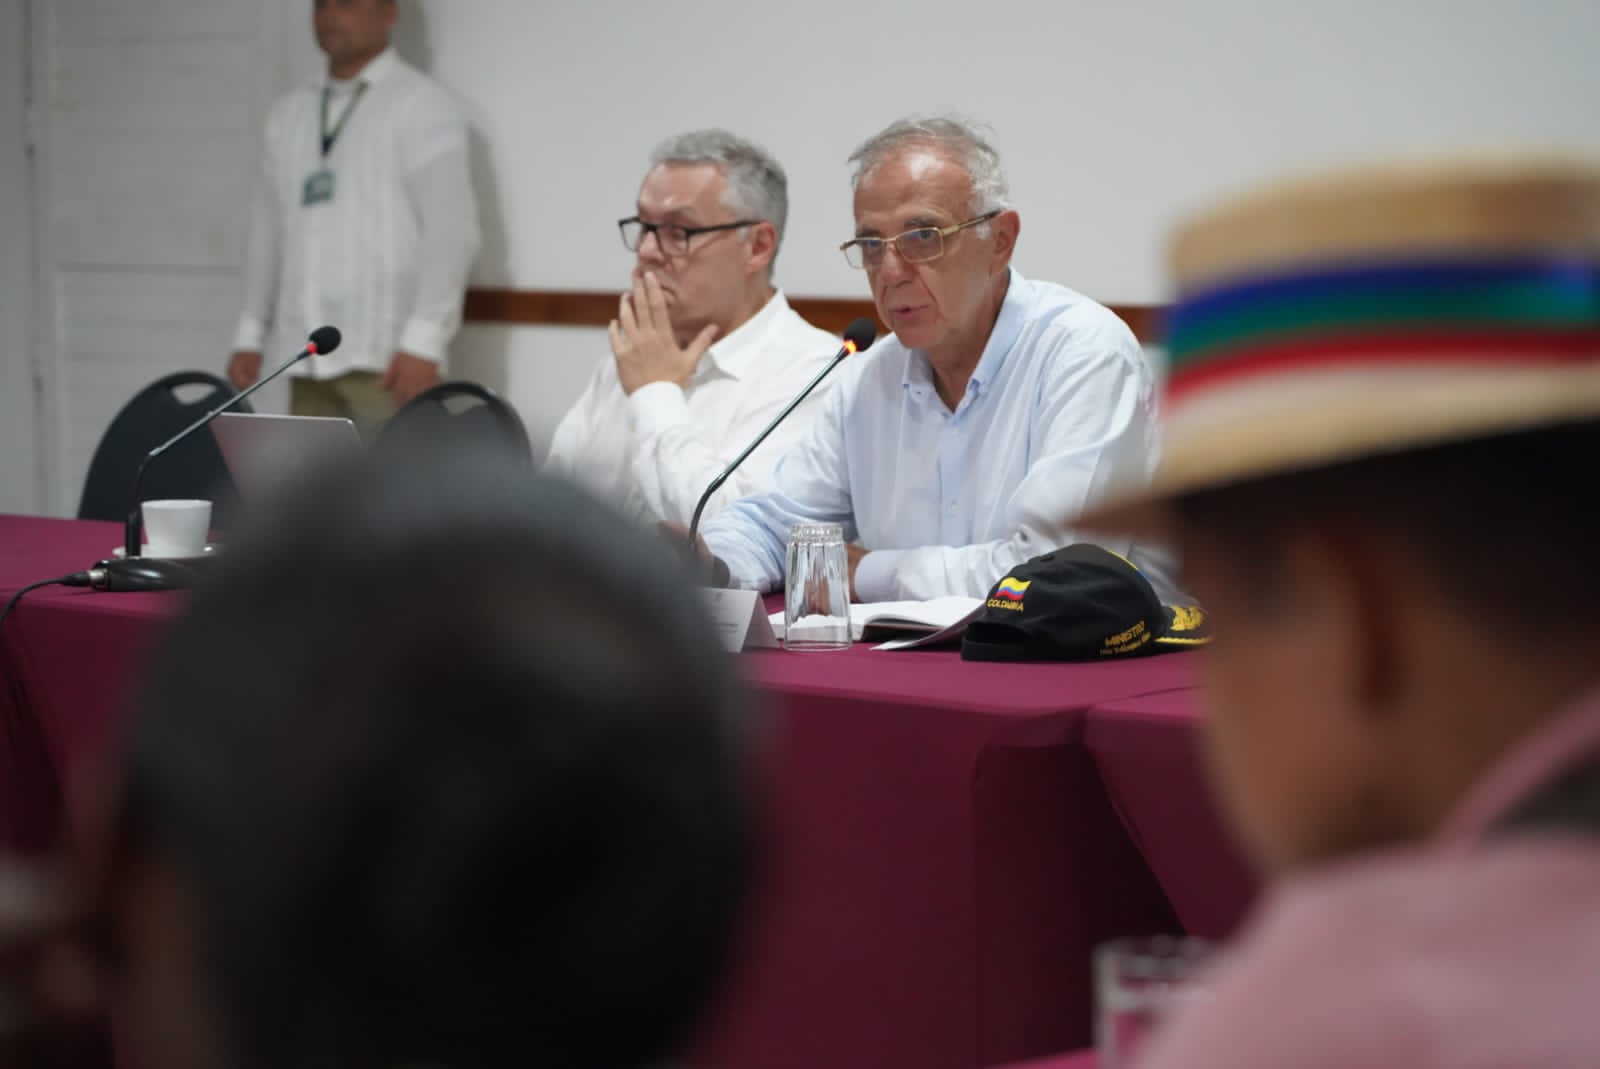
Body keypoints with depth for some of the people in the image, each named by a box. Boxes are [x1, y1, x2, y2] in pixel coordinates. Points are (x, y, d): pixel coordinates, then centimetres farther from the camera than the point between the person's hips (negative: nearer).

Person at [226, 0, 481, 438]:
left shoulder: (420, 104, -2)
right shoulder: (289, 115, 18)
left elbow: (452, 230, -10)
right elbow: (268, 233, 21)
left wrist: (423, 342, -18)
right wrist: (249, 336, 15)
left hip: (388, 357, -6)